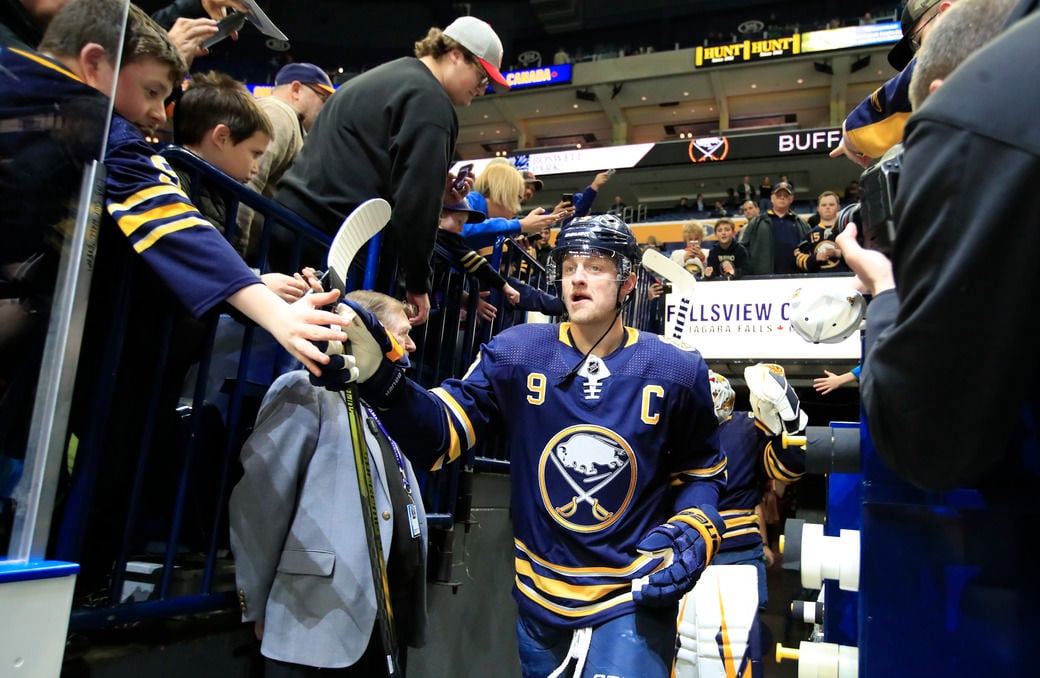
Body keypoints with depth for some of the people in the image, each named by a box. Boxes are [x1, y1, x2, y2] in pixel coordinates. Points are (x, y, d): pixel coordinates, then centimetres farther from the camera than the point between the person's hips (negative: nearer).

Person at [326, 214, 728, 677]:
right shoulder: (516, 353, -7)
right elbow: (440, 434, -11)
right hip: (538, 595, 2)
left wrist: (691, 533, -11)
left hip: (634, 599, -1)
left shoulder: (676, 373, -7)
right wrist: (380, 379, -27)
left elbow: (701, 469, 7)